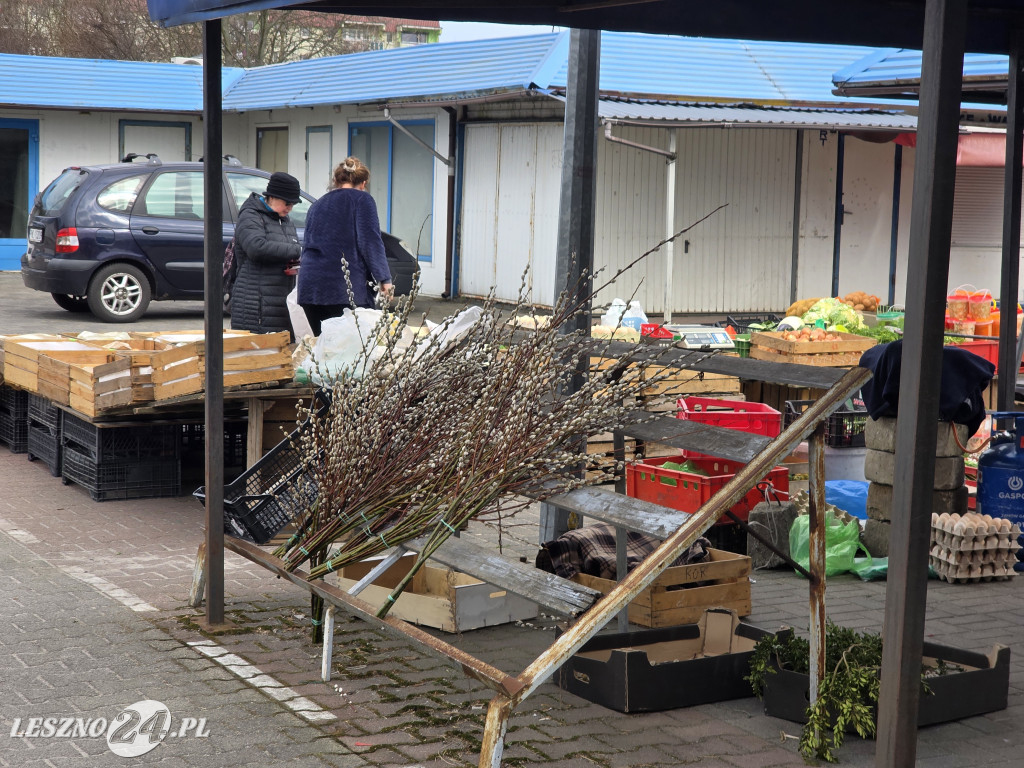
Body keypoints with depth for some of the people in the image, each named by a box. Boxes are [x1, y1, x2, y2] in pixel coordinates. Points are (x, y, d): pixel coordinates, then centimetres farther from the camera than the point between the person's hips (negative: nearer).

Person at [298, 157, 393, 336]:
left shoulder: (316, 206, 22)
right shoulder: (361, 199, 3)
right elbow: (370, 242, -7)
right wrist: (383, 279, -6)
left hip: (309, 286, 6)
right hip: (346, 288, -6)